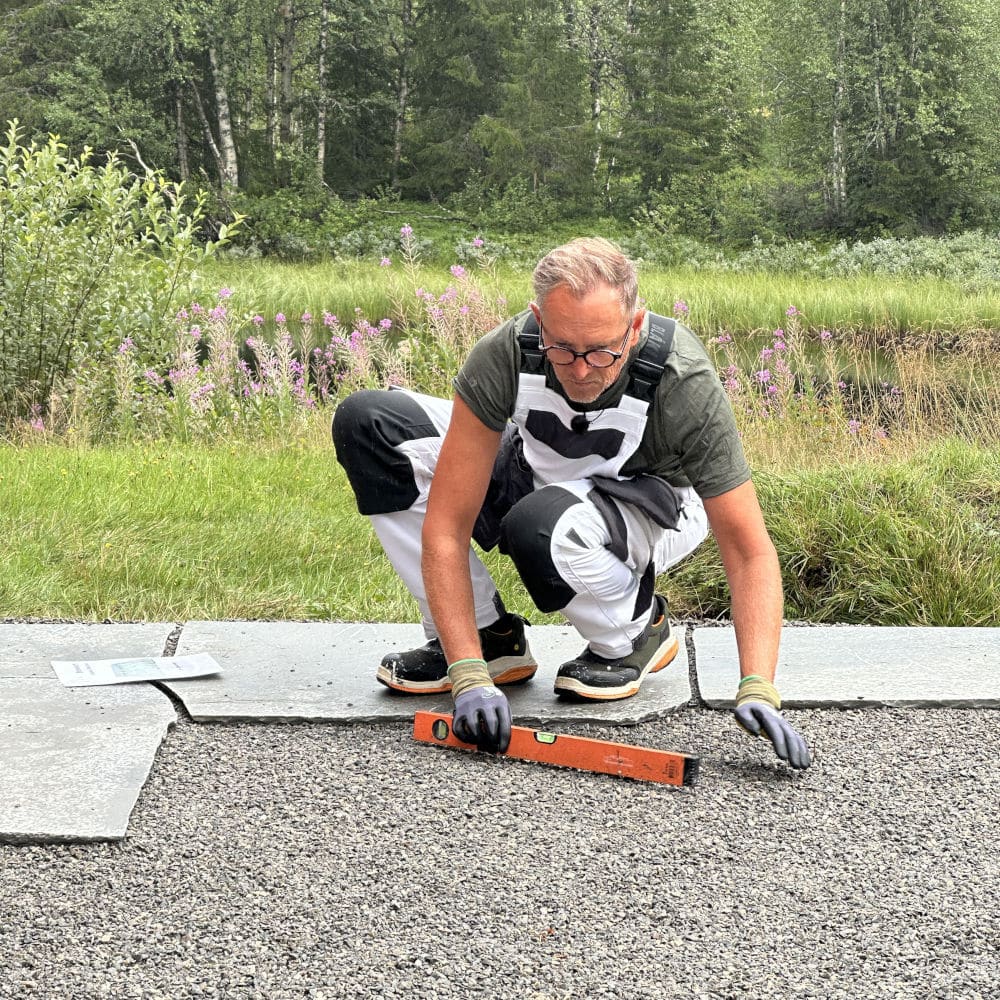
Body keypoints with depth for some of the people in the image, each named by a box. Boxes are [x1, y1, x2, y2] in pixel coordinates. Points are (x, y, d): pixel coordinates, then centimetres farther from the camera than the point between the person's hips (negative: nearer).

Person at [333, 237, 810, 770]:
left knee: (541, 525, -40)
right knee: (367, 421, -16)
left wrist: (757, 689, -41)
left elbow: (750, 550, -28)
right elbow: (445, 527, -28)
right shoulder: (503, 354, -30)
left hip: (650, 503, -4)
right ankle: (489, 639, -7)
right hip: (537, 475, 4)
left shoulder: (685, 383, -33)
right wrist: (469, 675, -36)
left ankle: (635, 632, -5)